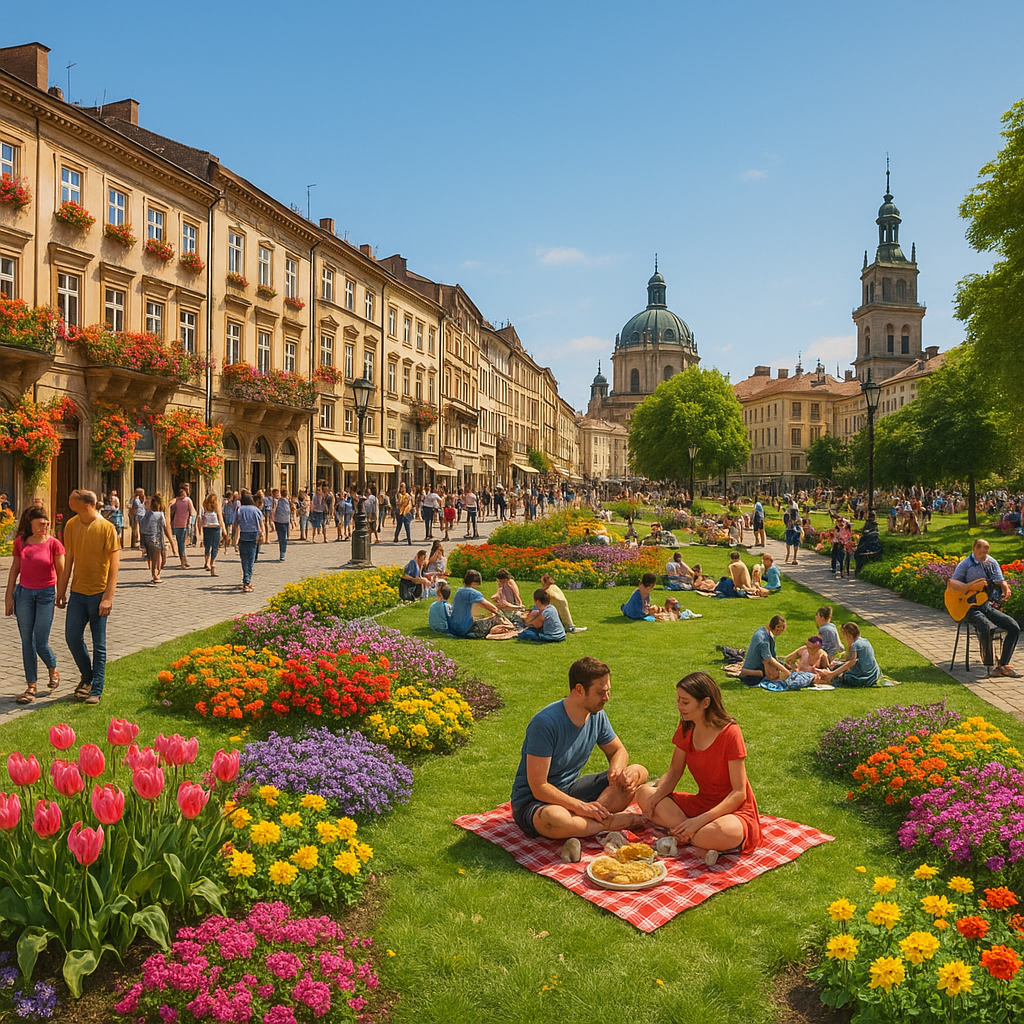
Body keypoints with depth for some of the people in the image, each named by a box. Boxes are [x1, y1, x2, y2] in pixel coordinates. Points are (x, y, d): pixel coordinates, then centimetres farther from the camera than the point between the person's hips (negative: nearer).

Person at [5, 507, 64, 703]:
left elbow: (61, 572, -2)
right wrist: (9, 596, 8)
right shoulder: (20, 542, 2)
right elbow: (14, 570, 9)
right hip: (24, 593, 3)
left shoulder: (53, 544, -7)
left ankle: (53, 671, 26)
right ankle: (31, 686, 15)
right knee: (27, 641, 5)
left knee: (41, 642, -4)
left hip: (46, 594, -3)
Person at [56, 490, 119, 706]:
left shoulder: (106, 528, -13)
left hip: (98, 594, -5)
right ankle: (87, 676, 31)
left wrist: (108, 597, -16)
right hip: (77, 592, 5)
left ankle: (96, 689, 13)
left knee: (99, 644, 2)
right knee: (72, 637, 7)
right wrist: (61, 591, 9)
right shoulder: (71, 525, 2)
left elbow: (114, 565, -12)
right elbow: (68, 561, 9)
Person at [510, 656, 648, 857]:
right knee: (554, 818, -43)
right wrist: (581, 806, -27)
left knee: (638, 773, -6)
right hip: (533, 801, -7)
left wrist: (617, 769, -12)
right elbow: (539, 787, -25)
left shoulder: (597, 715, -4)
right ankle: (609, 822, -16)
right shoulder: (545, 722, -26)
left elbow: (619, 751, 12)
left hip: (571, 790, 7)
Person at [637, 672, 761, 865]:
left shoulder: (730, 733, -20)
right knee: (644, 793, -11)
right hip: (701, 804, 8)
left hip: (734, 810, -7)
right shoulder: (686, 730, 0)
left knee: (719, 833, -42)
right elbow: (673, 773, 7)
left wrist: (701, 820, -28)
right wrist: (655, 797, -15)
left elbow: (739, 793, -20)